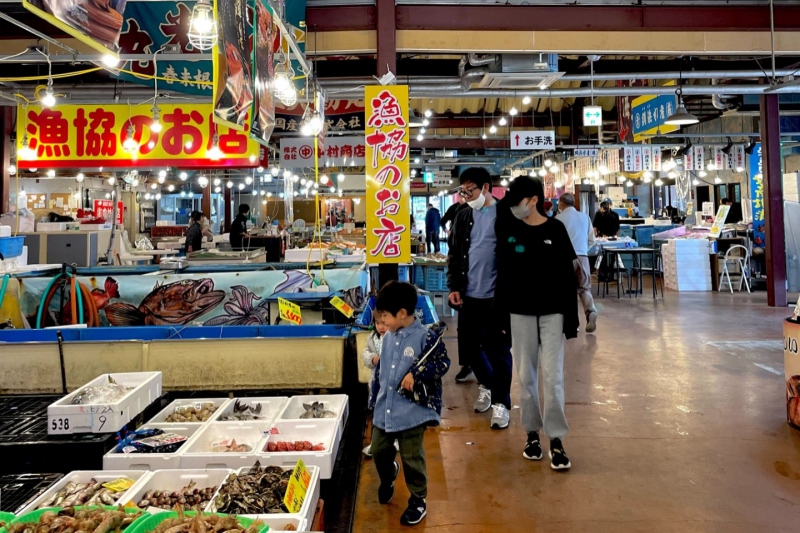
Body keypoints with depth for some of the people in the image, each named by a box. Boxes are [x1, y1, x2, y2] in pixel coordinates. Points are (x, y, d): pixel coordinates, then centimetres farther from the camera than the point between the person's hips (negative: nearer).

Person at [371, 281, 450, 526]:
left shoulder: (426, 337, -15)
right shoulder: (388, 337, 6)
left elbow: (442, 363, -14)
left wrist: (416, 374, -24)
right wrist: (378, 393, 21)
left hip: (412, 412, -7)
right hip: (384, 409, 7)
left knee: (412, 458, 4)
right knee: (379, 451, 18)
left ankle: (418, 501, 24)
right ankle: (387, 479, 49)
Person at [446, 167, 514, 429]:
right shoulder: (463, 215, 8)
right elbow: (454, 253, 10)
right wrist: (454, 286, 1)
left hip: (497, 295, -5)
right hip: (469, 294, 5)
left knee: (498, 349, 2)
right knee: (468, 345, 12)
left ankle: (501, 402, 16)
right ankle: (486, 384, 37)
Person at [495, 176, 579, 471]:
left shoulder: (555, 229, -4)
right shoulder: (507, 228, 1)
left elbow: (568, 277, -2)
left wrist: (571, 318, -4)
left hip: (552, 313, -2)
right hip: (520, 312, 2)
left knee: (552, 375, -3)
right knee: (526, 375, 8)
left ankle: (556, 439, 8)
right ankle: (532, 432, 22)